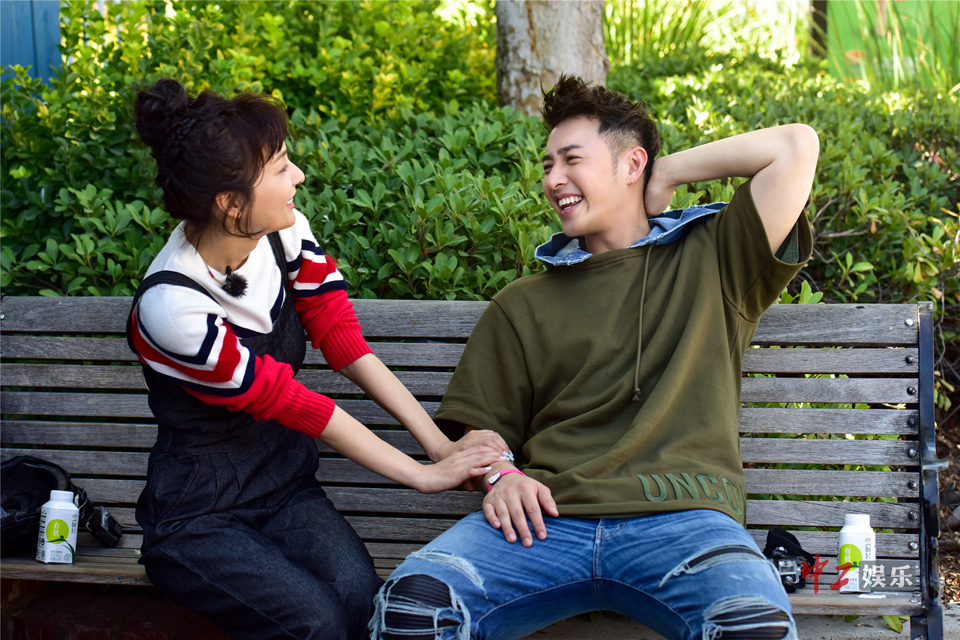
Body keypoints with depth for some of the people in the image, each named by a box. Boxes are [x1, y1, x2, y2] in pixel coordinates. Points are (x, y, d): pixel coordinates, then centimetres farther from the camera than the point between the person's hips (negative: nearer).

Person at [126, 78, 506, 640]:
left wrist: (441, 444, -13)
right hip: (196, 518, -5)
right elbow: (284, 400, -20)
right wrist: (421, 474, -15)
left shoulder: (285, 232, -5)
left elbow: (344, 340, -3)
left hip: (287, 489, 5)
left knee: (359, 591, -27)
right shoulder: (171, 308, -24)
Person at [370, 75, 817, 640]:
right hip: (548, 521, 2)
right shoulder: (522, 305, 24)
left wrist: (669, 173, 17)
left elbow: (797, 145, 9)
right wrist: (501, 476, -1)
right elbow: (482, 427, 22)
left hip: (680, 516, -2)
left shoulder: (712, 262, 17)